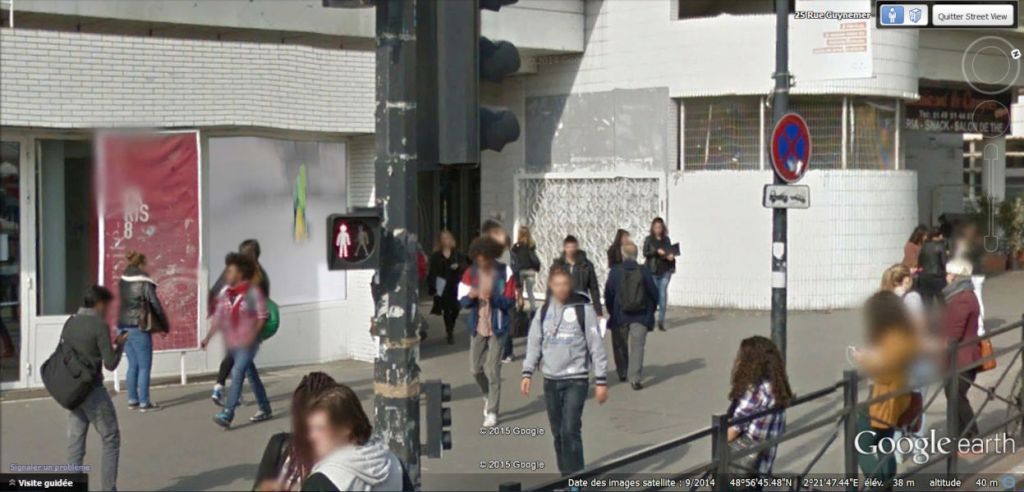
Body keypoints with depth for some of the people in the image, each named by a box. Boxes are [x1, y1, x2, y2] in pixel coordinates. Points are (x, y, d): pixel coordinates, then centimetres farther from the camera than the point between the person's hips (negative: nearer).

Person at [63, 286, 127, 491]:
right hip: (93, 390, -6)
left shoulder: (70, 323, 7)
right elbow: (110, 364, -13)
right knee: (111, 439, 6)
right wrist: (119, 344, 5)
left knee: (75, 443, 8)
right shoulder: (99, 325, -12)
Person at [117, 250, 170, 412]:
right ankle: (144, 402, -1)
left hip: (124, 326, 7)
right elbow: (156, 305, -9)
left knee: (133, 365, 16)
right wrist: (164, 326, 3)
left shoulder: (122, 282, 8)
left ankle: (132, 400, 19)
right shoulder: (144, 284, -11)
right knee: (144, 366, 0)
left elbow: (125, 302, 9)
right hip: (139, 328, -7)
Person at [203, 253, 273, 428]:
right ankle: (265, 409, 27)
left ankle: (227, 415, -20)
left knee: (237, 374, -16)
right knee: (251, 374, 15)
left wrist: (252, 335, -20)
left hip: (248, 342, -6)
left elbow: (262, 316, -9)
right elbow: (218, 317, 8)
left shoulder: (252, 292, -10)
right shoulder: (224, 293, 6)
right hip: (232, 342, 6)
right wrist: (208, 337, -1)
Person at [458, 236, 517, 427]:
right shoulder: (471, 273, 0)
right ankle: (488, 396, 36)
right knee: (475, 369, 7)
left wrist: (493, 296, -26)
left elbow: (510, 302, -9)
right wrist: (470, 296, -21)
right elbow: (462, 301, 1)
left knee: (493, 370, -5)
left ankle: (492, 412, 5)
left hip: (497, 327, -3)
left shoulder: (505, 273, -8)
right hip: (478, 327, 4)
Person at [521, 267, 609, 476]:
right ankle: (566, 476, 21)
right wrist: (527, 373, 2)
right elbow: (534, 343, 12)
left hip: (576, 380, -5)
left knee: (570, 430, -13)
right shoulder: (544, 311, 8)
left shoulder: (583, 309, -5)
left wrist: (601, 380, -5)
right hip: (550, 380, 5)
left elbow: (596, 345, -4)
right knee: (558, 432, 10)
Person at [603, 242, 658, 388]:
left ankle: (622, 373, 32)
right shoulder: (644, 271, -5)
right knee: (637, 346, -1)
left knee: (620, 345, 19)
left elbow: (608, 294, -3)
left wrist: (612, 312, 12)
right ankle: (635, 378, -11)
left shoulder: (615, 272, -7)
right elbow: (654, 293, 0)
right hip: (641, 316, 0)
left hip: (620, 316, 0)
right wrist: (650, 311, 14)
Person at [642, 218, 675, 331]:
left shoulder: (666, 239, 10)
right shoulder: (649, 240, 1)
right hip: (652, 271, -2)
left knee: (663, 295, -2)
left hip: (665, 271, 2)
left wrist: (671, 256, -7)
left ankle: (661, 321, 3)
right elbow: (645, 253, -7)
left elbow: (670, 252, 16)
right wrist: (657, 252, -19)